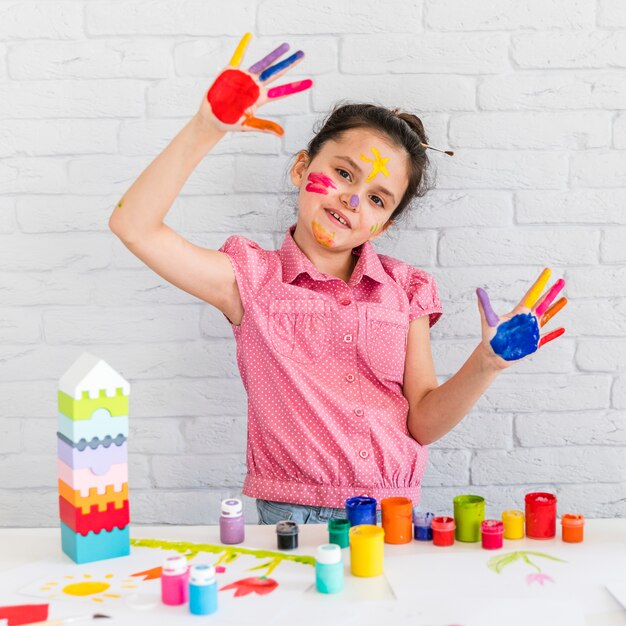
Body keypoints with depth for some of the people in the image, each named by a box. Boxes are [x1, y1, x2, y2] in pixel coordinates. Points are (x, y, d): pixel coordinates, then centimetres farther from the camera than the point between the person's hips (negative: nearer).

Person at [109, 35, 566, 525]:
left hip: (393, 520, 3)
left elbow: (424, 422, 8)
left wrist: (486, 363, -8)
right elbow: (134, 225, -6)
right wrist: (207, 129, -10)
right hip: (291, 519, -3)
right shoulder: (254, 280, 3)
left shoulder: (404, 290, 10)